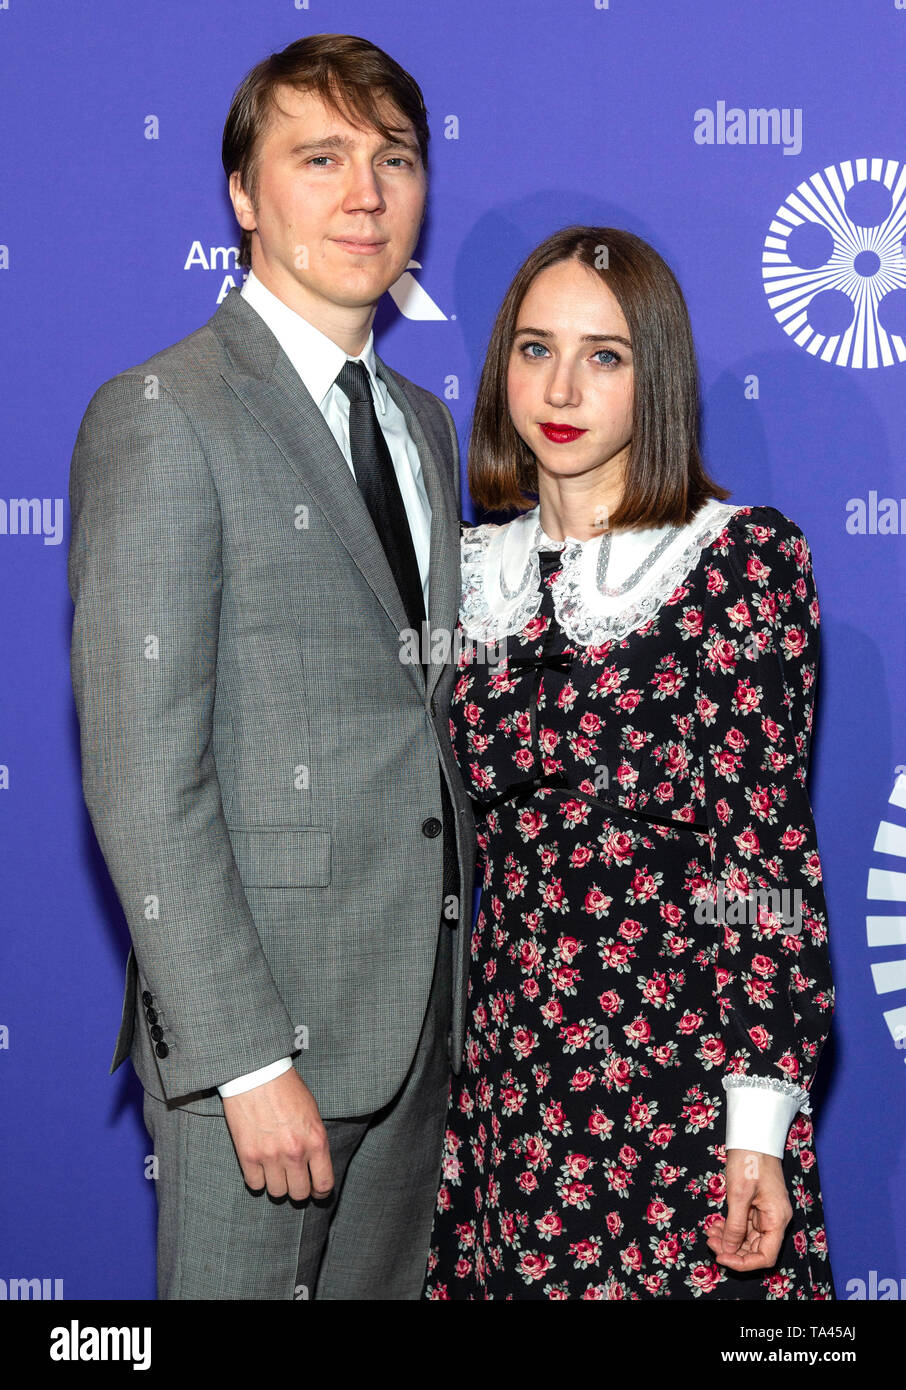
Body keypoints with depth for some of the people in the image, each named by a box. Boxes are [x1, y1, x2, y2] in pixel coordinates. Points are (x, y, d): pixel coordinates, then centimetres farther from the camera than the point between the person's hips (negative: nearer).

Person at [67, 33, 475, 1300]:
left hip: (422, 1006, 7)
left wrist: (455, 992, 13)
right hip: (257, 1016, -7)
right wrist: (247, 1056, -20)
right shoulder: (160, 418, -11)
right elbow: (143, 776, -16)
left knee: (391, 1284, 16)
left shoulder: (423, 423, 14)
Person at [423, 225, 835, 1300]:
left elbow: (770, 848, -10)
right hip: (508, 1070, 4)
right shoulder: (475, 570, 9)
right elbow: (454, 838, 13)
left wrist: (761, 1118, -14)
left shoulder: (743, 556, -5)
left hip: (684, 1085, -4)